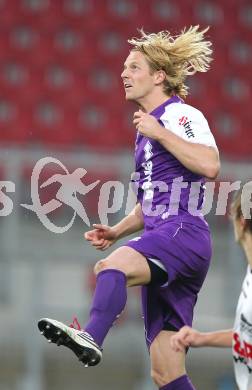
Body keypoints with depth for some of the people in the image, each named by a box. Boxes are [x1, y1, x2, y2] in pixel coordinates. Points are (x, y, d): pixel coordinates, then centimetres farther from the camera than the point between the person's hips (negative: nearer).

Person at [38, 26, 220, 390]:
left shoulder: (182, 115, 0)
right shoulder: (146, 126, 25)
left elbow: (210, 165, -21)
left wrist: (160, 133, -14)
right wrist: (116, 231, 16)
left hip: (184, 232, -9)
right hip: (160, 240, 9)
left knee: (111, 266, -38)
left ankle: (91, 338, -63)